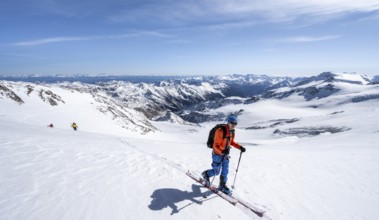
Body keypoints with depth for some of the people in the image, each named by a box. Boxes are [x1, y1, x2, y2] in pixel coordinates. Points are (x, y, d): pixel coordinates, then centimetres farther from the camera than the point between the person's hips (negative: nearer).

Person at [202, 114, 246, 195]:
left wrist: (240, 147, -1)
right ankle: (206, 174, 37)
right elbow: (216, 145, -25)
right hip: (217, 154, -6)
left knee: (225, 171, 11)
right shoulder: (220, 131, -28)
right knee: (216, 171, 8)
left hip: (226, 154, 7)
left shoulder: (232, 132, -3)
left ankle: (222, 185, 32)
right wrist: (222, 151, -43)